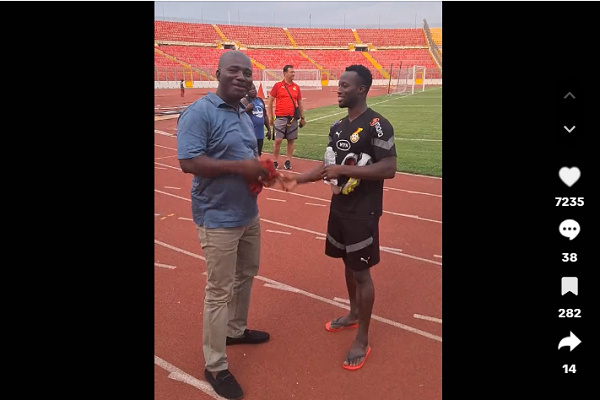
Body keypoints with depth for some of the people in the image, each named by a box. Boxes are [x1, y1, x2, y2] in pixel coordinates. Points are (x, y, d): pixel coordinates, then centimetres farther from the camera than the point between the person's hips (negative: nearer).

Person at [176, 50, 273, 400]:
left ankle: (236, 330, 46)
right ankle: (215, 367, 17)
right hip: (219, 219, -9)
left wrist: (261, 167, -2)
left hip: (249, 213, 9)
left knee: (246, 276, 23)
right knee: (220, 291, 0)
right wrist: (240, 167, -27)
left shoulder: (244, 114, 11)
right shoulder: (199, 113, -16)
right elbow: (189, 162, -25)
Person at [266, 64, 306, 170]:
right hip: (280, 118, -3)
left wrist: (302, 118, 12)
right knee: (278, 140, -3)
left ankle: (288, 161, 18)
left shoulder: (296, 87, 9)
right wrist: (271, 117, -1)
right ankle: (275, 161, 9)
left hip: (293, 118, 3)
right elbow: (269, 102, 2)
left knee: (291, 140, 7)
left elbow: (300, 104, 16)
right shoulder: (278, 85, 0)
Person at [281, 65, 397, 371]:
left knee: (362, 271, 1)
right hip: (339, 207, 8)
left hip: (363, 212, -8)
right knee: (348, 264, 20)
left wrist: (346, 170, -26)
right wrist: (298, 179, 5)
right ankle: (353, 314, 42)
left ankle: (362, 341, 15)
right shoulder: (338, 126, 9)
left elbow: (389, 168, -22)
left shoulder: (377, 125, -16)